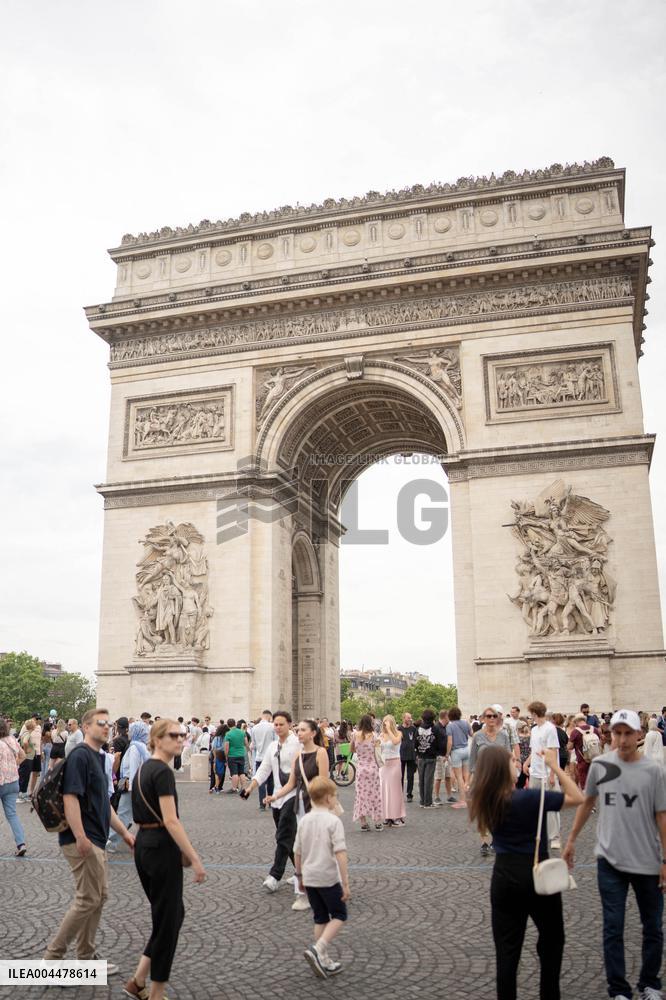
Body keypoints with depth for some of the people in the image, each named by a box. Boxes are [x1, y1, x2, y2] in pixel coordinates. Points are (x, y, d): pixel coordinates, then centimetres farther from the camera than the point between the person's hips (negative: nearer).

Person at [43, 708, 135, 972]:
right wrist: (80, 837, -28)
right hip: (83, 841, -10)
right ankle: (53, 956, 7)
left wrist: (124, 832, 20)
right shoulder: (80, 755, -15)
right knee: (88, 899, -5)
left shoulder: (97, 758, 15)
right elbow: (70, 797, -23)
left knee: (99, 897, 13)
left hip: (96, 841, 10)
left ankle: (86, 959, 22)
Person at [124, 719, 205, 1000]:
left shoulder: (143, 769, 12)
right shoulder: (163, 772, -17)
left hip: (143, 845, 9)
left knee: (171, 913, 18)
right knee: (168, 919, 3)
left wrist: (181, 850, 21)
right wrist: (195, 859, -20)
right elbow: (170, 821, -23)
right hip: (161, 848, -9)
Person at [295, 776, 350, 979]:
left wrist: (300, 876, 23)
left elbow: (297, 852, 10)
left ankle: (324, 961, 21)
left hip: (309, 878, 6)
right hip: (328, 878, -6)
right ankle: (318, 950, -7)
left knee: (321, 918, 17)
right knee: (339, 915, 10)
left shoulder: (304, 821, 4)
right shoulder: (333, 821, -15)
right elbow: (340, 853, -19)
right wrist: (345, 883, -16)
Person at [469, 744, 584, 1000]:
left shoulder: (485, 802, -4)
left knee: (506, 947, 11)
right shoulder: (529, 798, -22)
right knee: (552, 940, 19)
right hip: (537, 875, -4)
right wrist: (554, 765, -12)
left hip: (504, 876, 4)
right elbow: (576, 797, -16)